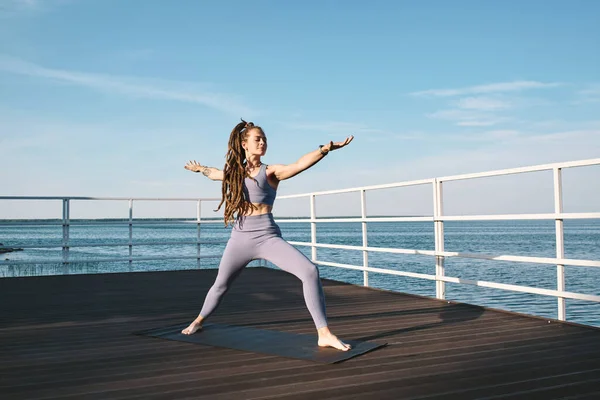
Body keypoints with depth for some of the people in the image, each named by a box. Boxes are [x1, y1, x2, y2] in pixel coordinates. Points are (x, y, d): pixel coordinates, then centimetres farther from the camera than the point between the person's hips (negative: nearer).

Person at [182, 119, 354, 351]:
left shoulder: (271, 171, -3)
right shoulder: (234, 171, 9)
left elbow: (299, 165, -23)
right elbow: (215, 173, 33)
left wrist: (326, 149, -38)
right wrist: (199, 169, 53)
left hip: (267, 237, -3)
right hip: (240, 239, 4)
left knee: (310, 271, -24)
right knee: (221, 285, 19)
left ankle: (324, 334, -20)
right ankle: (199, 320, 49)